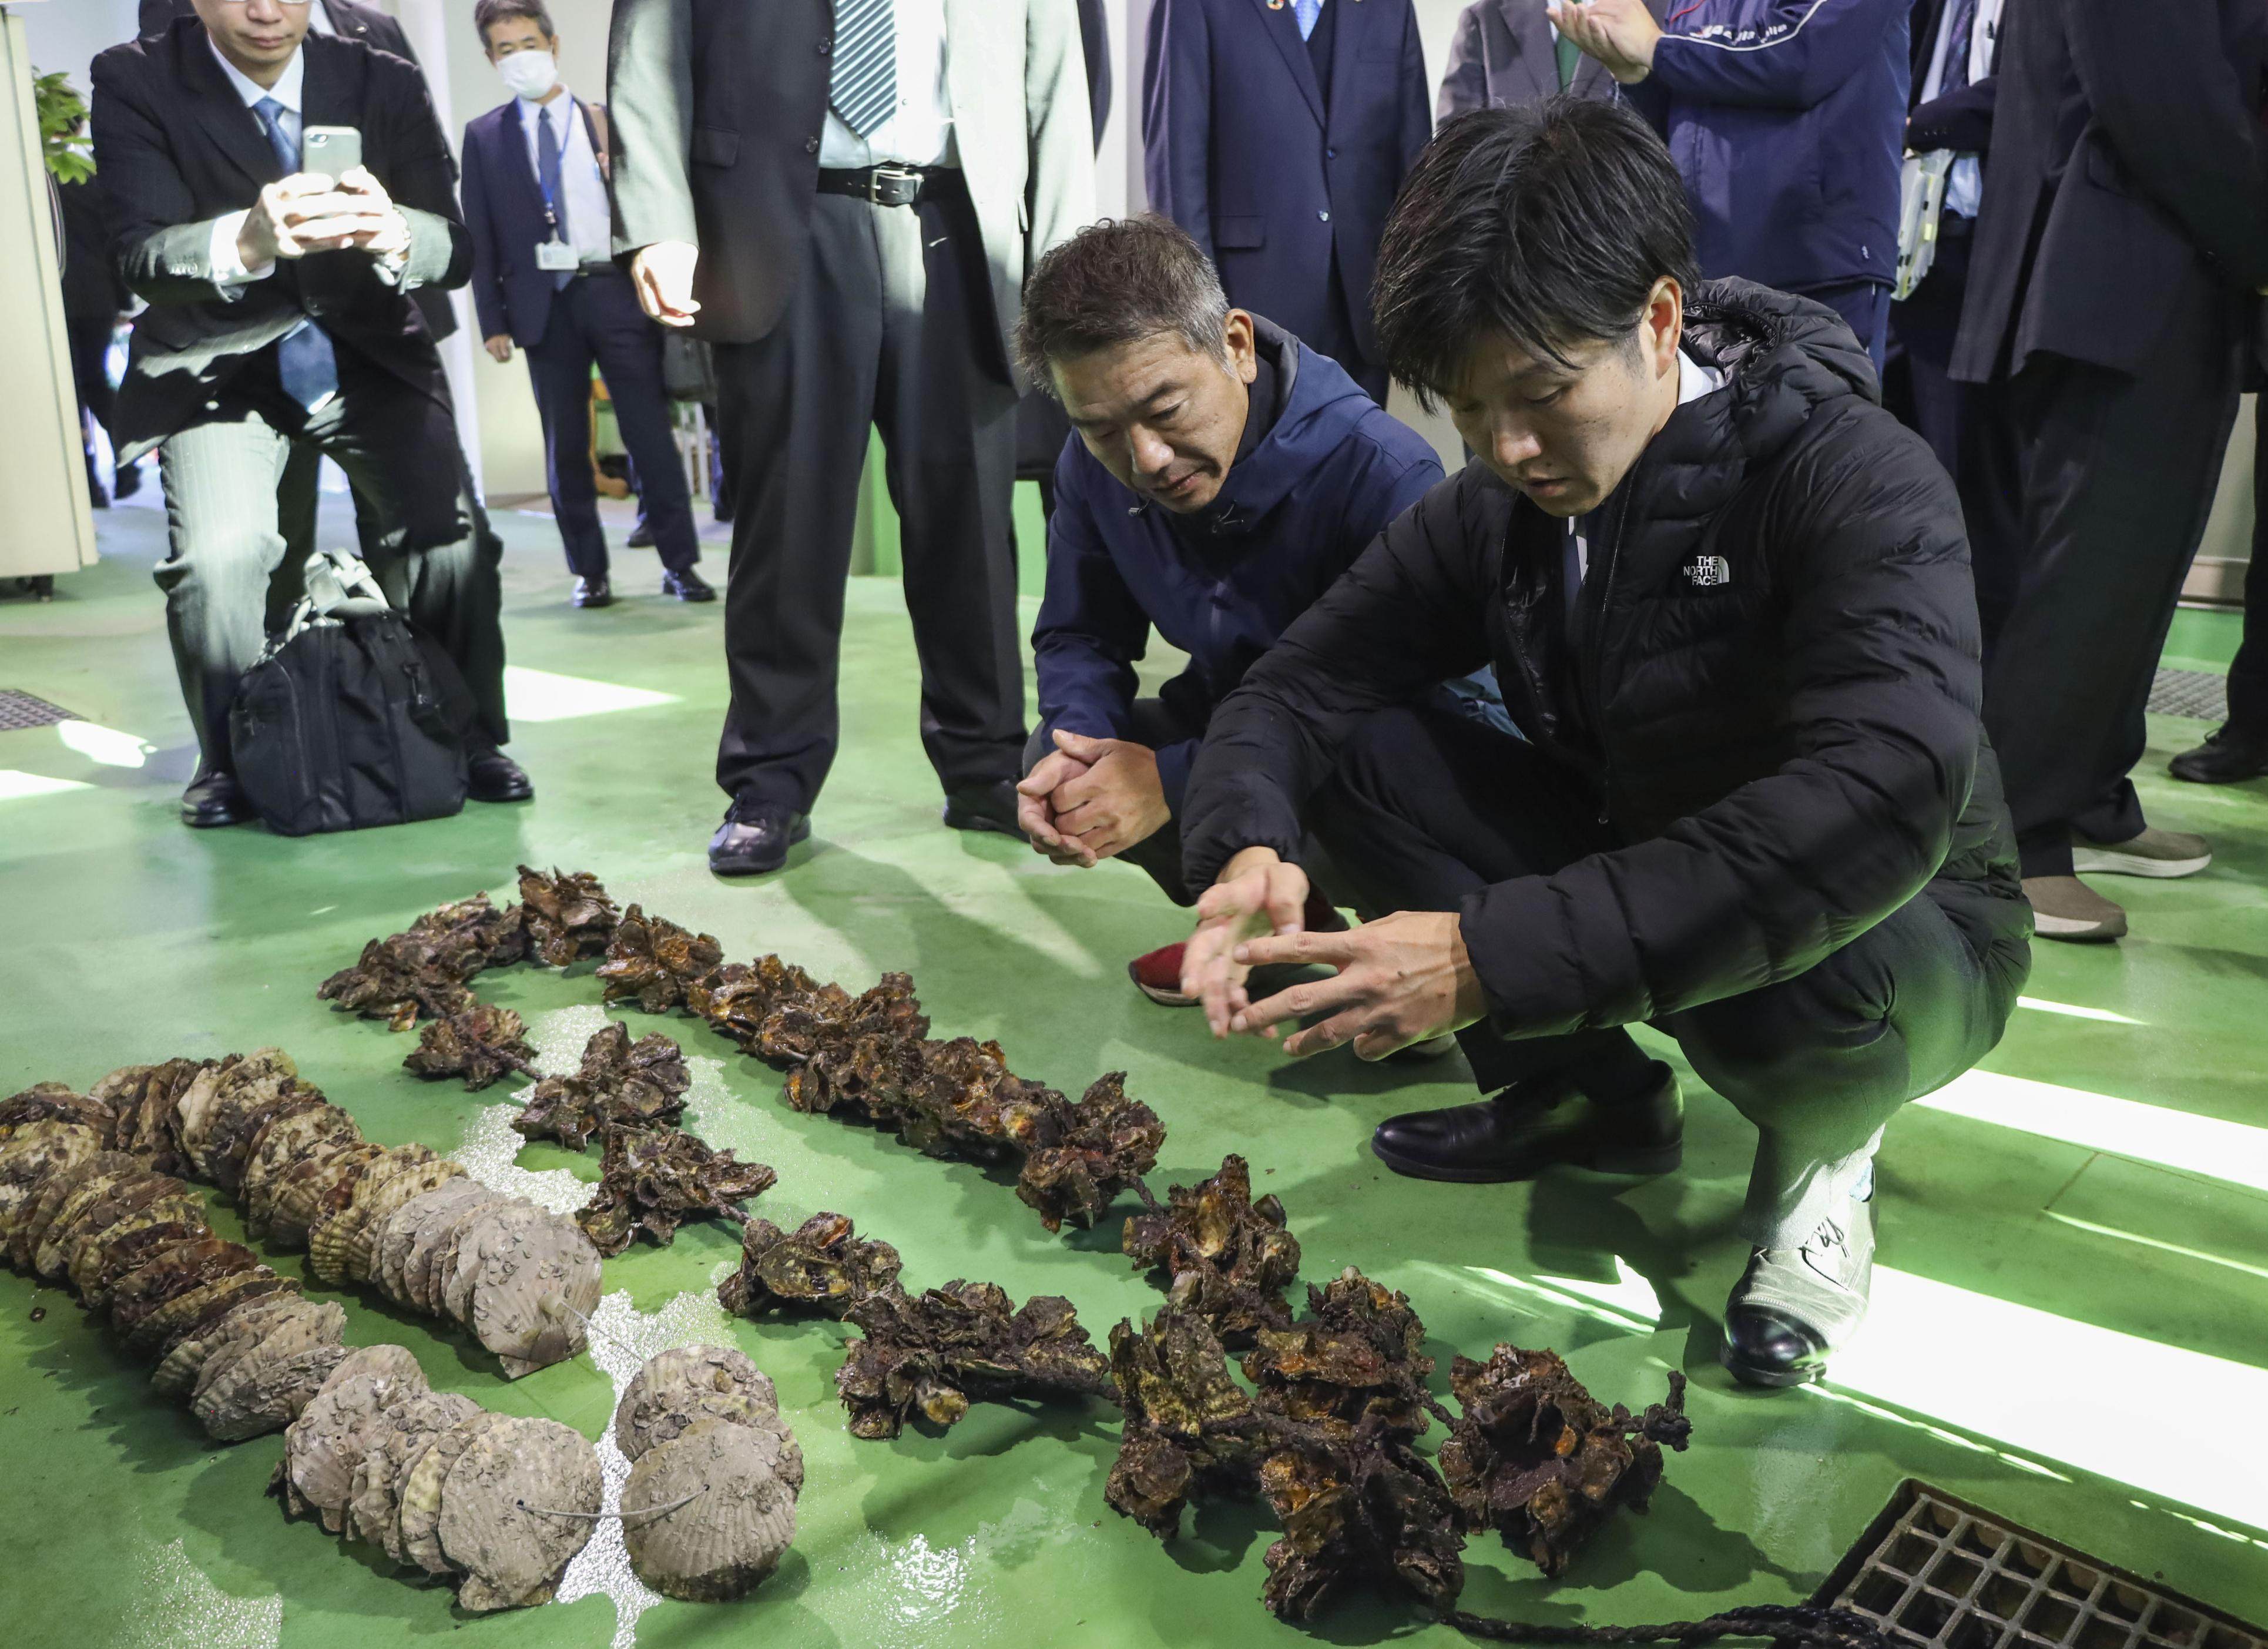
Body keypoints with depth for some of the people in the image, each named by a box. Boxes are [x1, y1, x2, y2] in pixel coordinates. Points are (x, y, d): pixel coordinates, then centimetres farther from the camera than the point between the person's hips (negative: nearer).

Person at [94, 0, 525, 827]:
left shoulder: (384, 83, -5)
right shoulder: (134, 81, -9)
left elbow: (455, 248, -10)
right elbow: (142, 256, -19)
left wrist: (395, 235, -35)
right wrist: (247, 241, -41)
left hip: (365, 351, 2)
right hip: (216, 364, -1)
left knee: (451, 537, -17)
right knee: (219, 555, -22)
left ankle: (470, 738, 5)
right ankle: (231, 758, 2)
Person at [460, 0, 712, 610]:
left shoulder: (608, 122, 10)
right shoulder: (484, 136, 10)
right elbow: (480, 235, 7)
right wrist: (493, 319, -1)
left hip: (618, 292, -1)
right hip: (545, 303, 1)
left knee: (651, 434, -2)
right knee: (565, 445, 3)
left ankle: (680, 564, 5)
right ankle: (588, 570, 11)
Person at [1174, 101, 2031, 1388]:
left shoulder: (1860, 482, -25)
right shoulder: (1494, 511, -8)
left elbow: (1885, 797, -41)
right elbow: (1300, 689, -9)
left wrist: (1499, 953, -48)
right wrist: (1251, 848, -34)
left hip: (1902, 935, -5)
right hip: (1625, 866, 5)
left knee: (1805, 969, -42)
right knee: (1354, 754, -13)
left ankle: (1818, 1156, -2)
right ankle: (1594, 1094, 5)